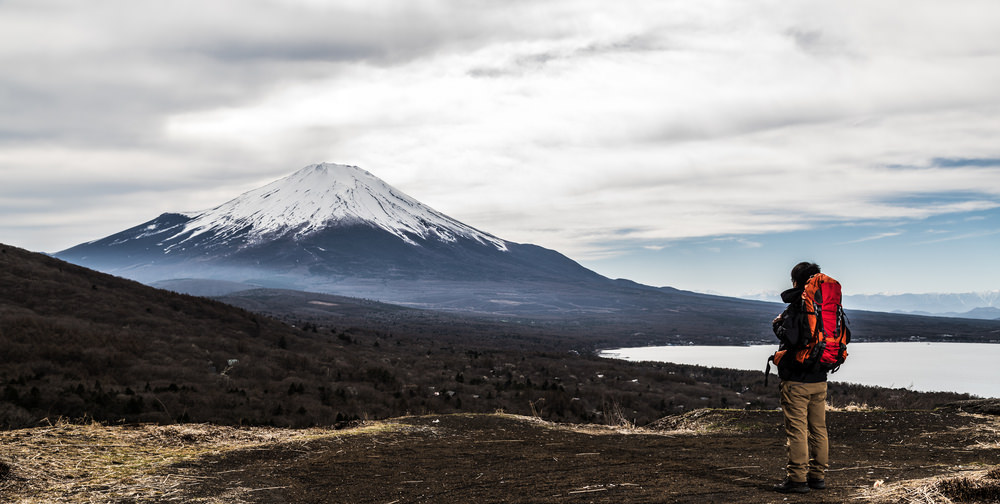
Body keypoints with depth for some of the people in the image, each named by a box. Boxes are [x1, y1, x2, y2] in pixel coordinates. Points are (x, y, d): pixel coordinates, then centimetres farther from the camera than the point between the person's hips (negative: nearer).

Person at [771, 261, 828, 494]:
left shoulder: (796, 307, -14)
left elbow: (790, 337, -26)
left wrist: (777, 324, -7)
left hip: (797, 380, -7)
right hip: (820, 379, 7)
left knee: (797, 430, -3)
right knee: (818, 429, 12)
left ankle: (797, 479, -1)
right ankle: (818, 475, 19)